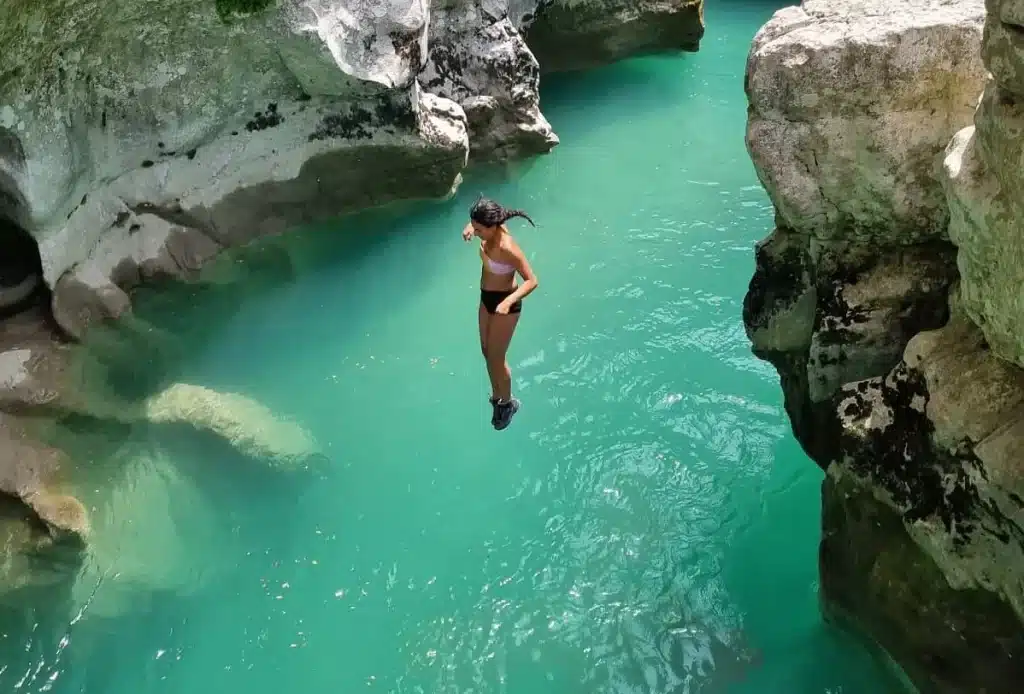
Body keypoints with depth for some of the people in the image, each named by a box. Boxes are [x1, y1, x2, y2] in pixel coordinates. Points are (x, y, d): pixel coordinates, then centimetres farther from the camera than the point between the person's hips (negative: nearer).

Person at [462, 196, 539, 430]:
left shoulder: (507, 248, -33)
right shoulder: (491, 231, -11)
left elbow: (532, 281, -29)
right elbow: (477, 222, 15)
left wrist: (509, 302, -42)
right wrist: (469, 227, -6)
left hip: (504, 303, -8)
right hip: (487, 298, 8)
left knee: (496, 357, 7)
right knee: (487, 352, 21)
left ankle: (507, 402, 32)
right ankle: (497, 396, 43)